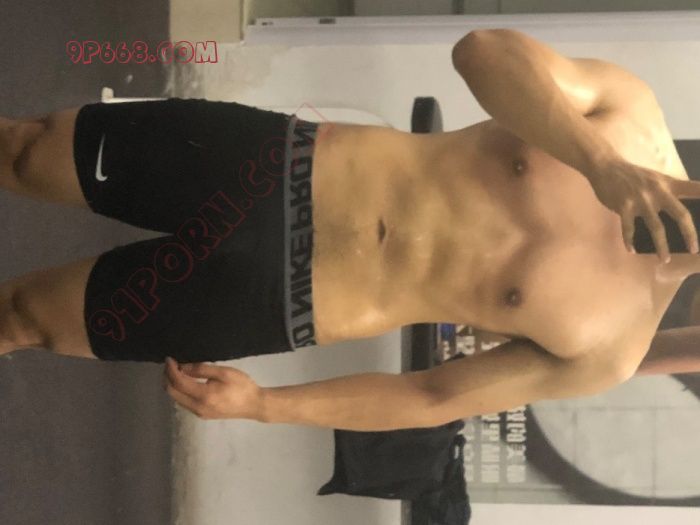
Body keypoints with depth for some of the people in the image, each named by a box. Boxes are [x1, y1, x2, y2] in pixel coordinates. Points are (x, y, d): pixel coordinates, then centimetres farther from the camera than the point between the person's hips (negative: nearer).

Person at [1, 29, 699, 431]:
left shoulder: (609, 347, -7)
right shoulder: (630, 116, -6)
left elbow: (431, 397, -4)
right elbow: (482, 50, -19)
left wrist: (260, 404, -9)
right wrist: (602, 164, -30)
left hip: (270, 298, -2)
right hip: (273, 164, 2)